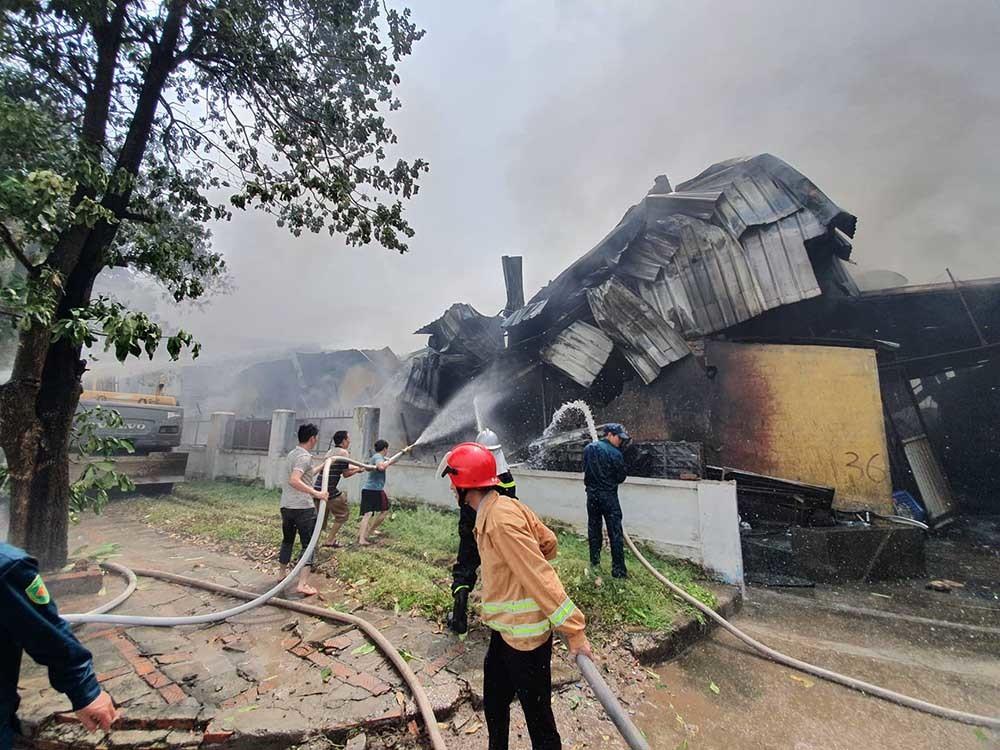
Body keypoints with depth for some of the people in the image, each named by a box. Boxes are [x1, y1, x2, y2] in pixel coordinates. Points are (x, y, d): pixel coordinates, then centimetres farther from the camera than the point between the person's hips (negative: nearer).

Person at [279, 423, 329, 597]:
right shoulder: (305, 457, -17)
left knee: (287, 540, 24)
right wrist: (316, 493, -32)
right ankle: (302, 584, -7)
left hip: (286, 506, 9)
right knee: (308, 544, -2)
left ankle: (283, 574, 40)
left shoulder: (292, 454, 13)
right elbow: (294, 481, -30)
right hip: (303, 507, -9)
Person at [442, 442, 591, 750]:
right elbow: (549, 542, 10)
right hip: (505, 631, 9)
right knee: (494, 704, 25)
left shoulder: (500, 517, -26)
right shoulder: (505, 506, 2)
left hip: (525, 637, -9)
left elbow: (540, 576, -26)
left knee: (538, 719, 9)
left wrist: (574, 630, -23)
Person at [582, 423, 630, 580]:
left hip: (592, 494, 6)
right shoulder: (615, 453, -16)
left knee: (594, 528, 17)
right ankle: (618, 569, 4)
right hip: (608, 496, -6)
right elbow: (621, 477, -7)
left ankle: (594, 562, 28)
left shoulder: (588, 449, 2)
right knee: (615, 533, 1)